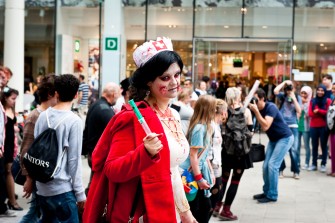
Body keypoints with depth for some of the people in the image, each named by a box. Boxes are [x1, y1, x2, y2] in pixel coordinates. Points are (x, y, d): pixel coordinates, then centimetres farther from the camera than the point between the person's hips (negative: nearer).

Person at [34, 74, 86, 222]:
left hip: (42, 186, 7)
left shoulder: (43, 116, 4)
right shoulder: (74, 120, -12)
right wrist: (80, 193, -5)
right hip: (61, 188, -6)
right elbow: (74, 160, -12)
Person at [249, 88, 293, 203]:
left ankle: (272, 195, -6)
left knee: (272, 165, -13)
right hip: (273, 139, 8)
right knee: (266, 165, 3)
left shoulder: (271, 107, -26)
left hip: (285, 138, -8)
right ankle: (266, 192, 16)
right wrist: (249, 110, -19)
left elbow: (265, 127, -35)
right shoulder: (258, 109, -3)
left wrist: (255, 111, -37)